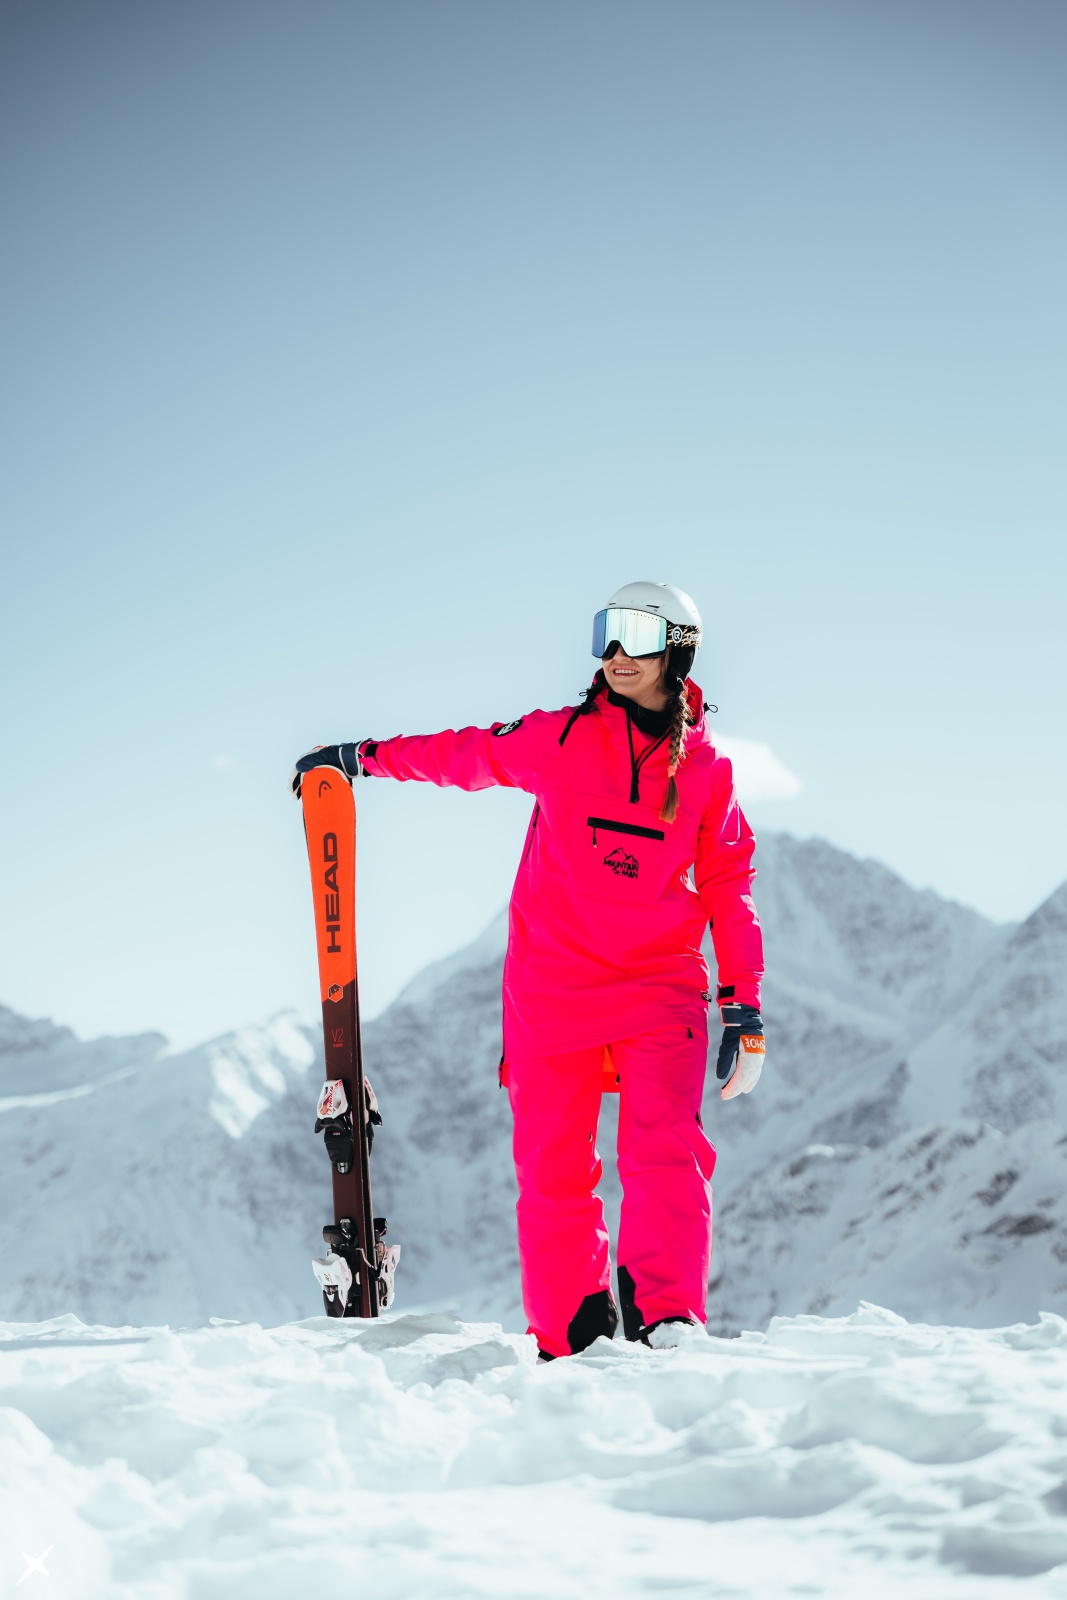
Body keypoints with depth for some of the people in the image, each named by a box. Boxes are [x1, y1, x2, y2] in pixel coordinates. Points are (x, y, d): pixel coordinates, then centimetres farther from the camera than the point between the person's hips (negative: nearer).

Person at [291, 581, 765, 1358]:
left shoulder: (706, 769, 6)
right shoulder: (559, 740, 4)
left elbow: (728, 885, 10)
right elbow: (467, 755, 19)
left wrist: (743, 1004, 5)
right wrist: (360, 757, 25)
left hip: (660, 988, 0)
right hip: (553, 992, 1)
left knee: (666, 1152, -18)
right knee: (553, 1170, 1)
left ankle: (666, 1321, -21)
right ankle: (569, 1337, 11)